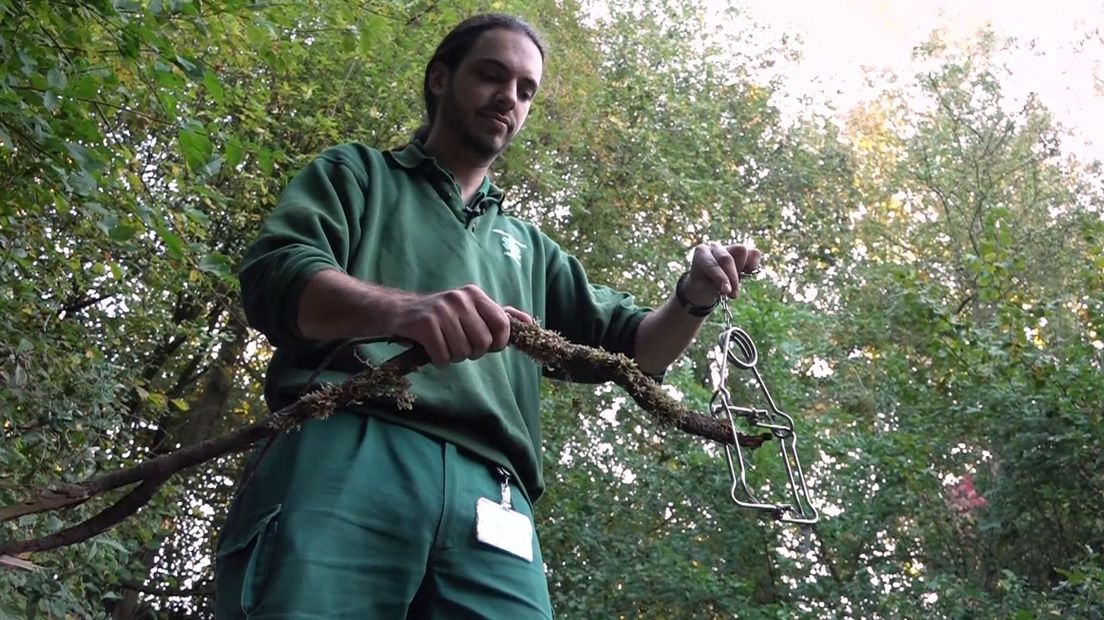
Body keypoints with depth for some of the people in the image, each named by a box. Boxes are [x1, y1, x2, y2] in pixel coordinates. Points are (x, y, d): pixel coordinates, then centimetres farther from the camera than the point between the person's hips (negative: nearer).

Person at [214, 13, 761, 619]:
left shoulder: (528, 247, 34)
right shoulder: (359, 173, 22)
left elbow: (631, 345, 29)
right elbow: (275, 275, 1)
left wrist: (692, 298, 5)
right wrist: (404, 310, -21)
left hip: (487, 499, 4)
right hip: (340, 458, -3)